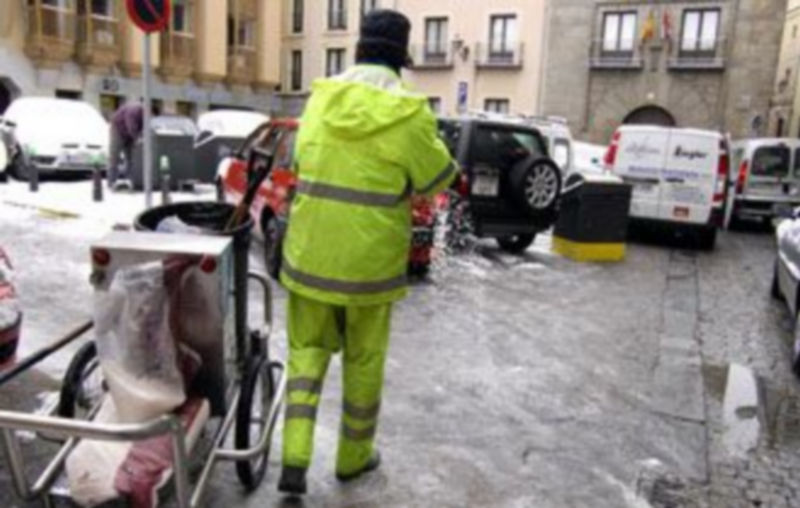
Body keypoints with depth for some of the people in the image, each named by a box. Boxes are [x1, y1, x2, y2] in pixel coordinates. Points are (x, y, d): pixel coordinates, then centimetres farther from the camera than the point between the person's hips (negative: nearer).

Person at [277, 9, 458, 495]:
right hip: (369, 257, -3)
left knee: (308, 349, 18)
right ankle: (354, 456, 32)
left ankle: (295, 458, 10)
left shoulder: (322, 97, 1)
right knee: (364, 359, 15)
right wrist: (431, 135, 15)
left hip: (310, 250, 3)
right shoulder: (408, 112, -14)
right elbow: (437, 179, -2)